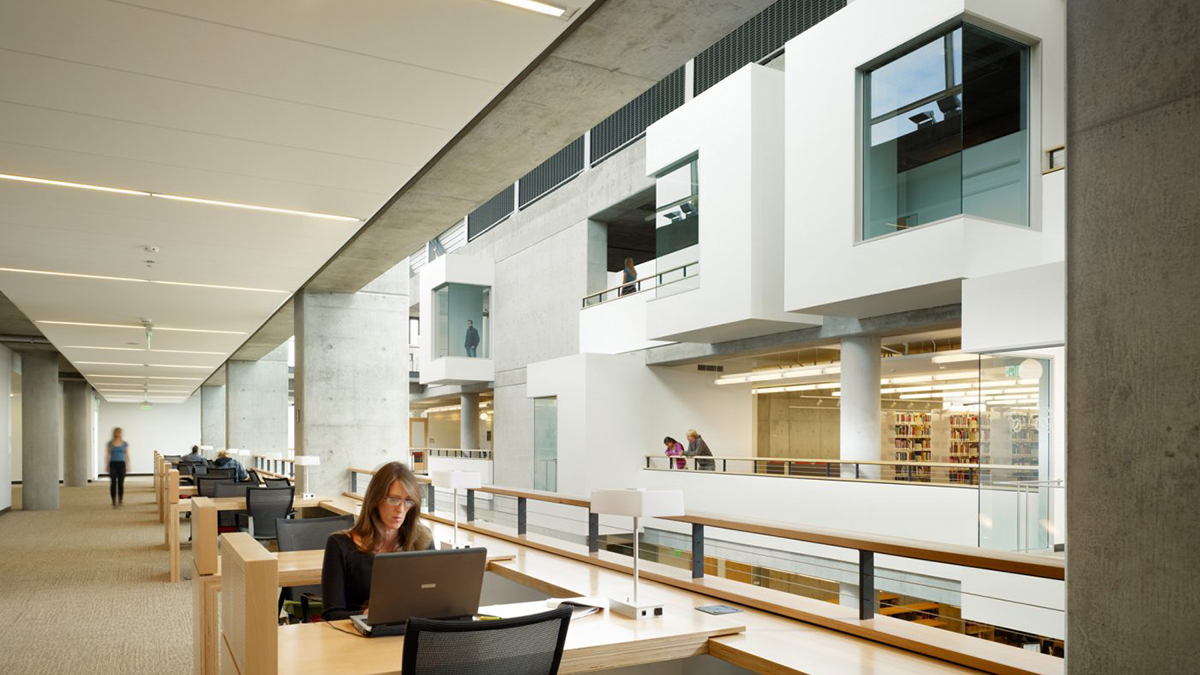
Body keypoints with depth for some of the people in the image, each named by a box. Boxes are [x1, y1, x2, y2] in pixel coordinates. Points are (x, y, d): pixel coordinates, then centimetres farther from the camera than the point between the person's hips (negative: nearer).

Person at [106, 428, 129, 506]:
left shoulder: (125, 444, 5)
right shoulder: (110, 443, 4)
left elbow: (127, 455, 7)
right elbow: (108, 455, 5)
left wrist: (128, 465, 2)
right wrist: (107, 466, 0)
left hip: (121, 464, 0)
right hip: (113, 464, 0)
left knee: (121, 483, -1)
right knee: (113, 483, -2)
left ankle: (121, 499, 6)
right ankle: (114, 500, 4)